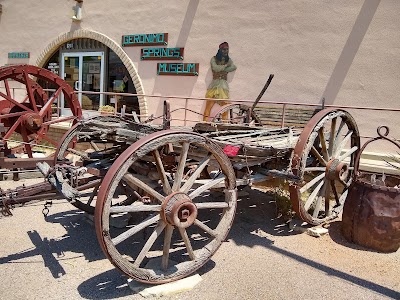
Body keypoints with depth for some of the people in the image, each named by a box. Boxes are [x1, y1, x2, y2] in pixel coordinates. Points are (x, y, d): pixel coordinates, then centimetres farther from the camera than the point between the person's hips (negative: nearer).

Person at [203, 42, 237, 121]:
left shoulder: (229, 60, 16)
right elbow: (215, 68, -11)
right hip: (214, 85, -2)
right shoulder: (214, 59, 9)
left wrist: (221, 69, -11)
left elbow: (234, 67, -4)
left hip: (224, 85, 2)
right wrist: (225, 65, 2)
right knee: (209, 104, -13)